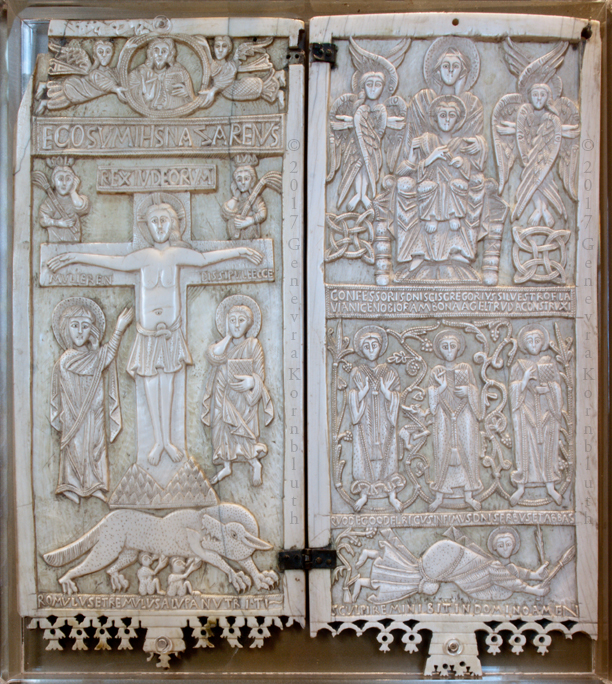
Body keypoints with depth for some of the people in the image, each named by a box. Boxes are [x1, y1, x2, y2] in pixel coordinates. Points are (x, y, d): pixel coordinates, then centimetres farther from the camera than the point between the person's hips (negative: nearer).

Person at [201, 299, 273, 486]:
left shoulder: (252, 345, -3)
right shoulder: (223, 344, 8)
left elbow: (260, 373, -6)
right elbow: (213, 356, -14)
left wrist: (252, 380, -27)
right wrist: (228, 337, -9)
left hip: (243, 396, -4)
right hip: (224, 396, 4)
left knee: (241, 430, -11)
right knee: (222, 428, 0)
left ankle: (255, 464, 4)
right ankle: (226, 466, 10)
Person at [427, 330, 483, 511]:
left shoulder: (466, 369, 7)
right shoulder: (436, 372, 5)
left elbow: (475, 392, 8)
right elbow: (432, 397, 1)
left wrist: (467, 391, -13)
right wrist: (442, 388, -17)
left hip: (464, 416, 1)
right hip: (444, 418, -1)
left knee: (467, 452, 1)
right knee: (442, 453, -2)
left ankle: (468, 494, 10)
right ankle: (439, 496, 5)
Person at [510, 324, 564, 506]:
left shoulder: (550, 362, 9)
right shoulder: (519, 366, 5)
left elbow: (557, 386, 6)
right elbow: (515, 390, -1)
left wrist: (548, 388, -13)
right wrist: (525, 379, -17)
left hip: (547, 410, 1)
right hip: (527, 410, -1)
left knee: (548, 446, 2)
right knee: (524, 446, -4)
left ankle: (550, 487, 9)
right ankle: (521, 487, 1)